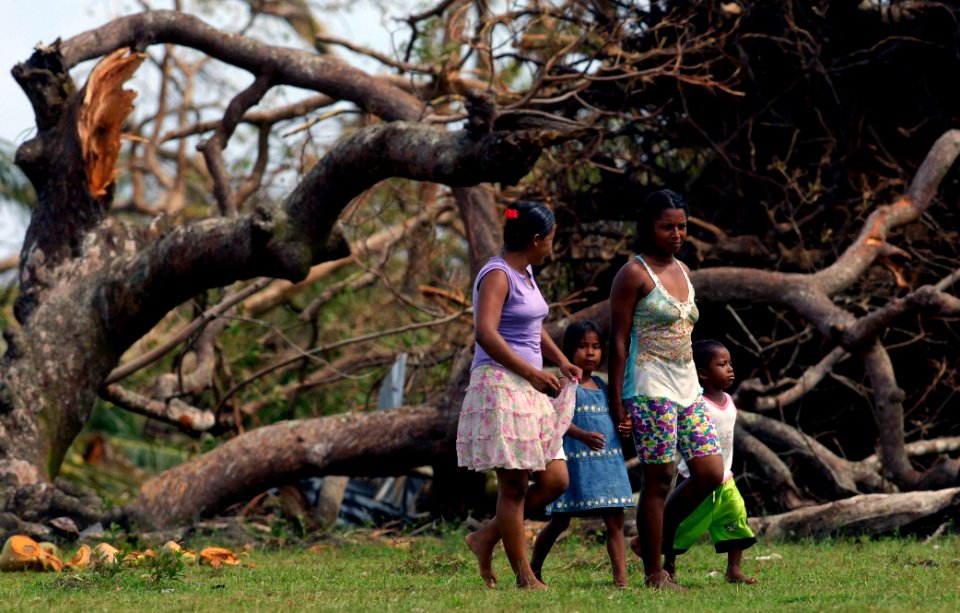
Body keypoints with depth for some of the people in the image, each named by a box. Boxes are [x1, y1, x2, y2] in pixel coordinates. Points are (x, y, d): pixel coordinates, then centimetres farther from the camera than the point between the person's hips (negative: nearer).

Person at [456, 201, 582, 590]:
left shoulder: (525, 273, 17)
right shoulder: (497, 276, -12)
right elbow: (486, 333, -24)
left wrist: (561, 360, 14)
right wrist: (532, 373, -25)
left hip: (529, 391, 9)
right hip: (501, 386, -9)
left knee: (555, 479, 6)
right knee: (514, 485, -4)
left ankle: (486, 538, 18)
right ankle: (524, 576, 1)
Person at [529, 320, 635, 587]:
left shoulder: (601, 385, 15)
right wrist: (582, 435, -34)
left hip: (608, 462, 6)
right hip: (576, 462, -6)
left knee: (615, 521, -4)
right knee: (560, 521, 6)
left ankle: (621, 578, -9)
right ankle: (533, 570, 24)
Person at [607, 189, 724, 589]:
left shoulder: (682, 271, 15)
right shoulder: (634, 274, -7)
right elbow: (618, 341, -9)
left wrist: (688, 385, 18)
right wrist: (617, 403, -13)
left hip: (687, 387, 8)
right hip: (650, 390, -8)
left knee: (710, 474, 1)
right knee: (659, 478, -6)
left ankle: (651, 540, 17)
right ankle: (654, 573, 1)